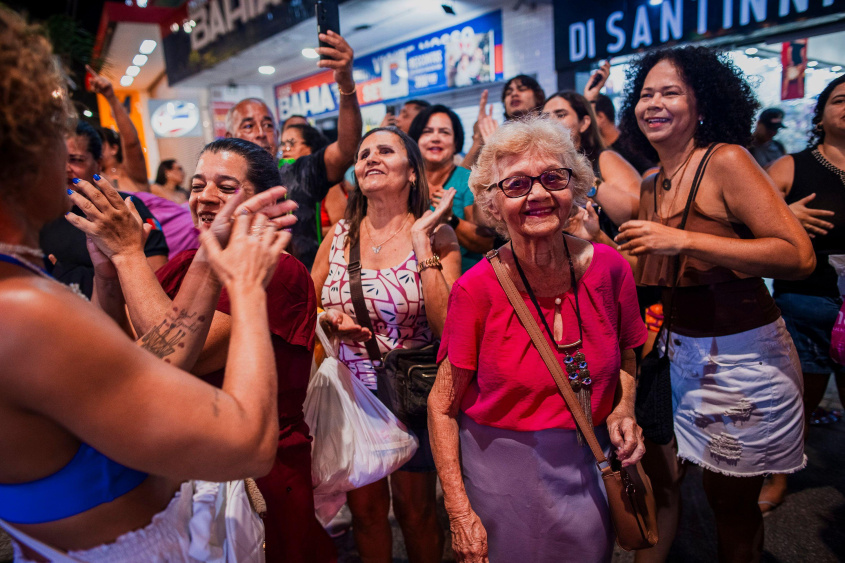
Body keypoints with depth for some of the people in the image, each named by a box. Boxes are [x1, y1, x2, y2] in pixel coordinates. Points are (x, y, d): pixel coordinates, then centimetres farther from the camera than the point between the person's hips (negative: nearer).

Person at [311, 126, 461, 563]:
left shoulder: (436, 236, -9)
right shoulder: (340, 236, 0)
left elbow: (448, 325, -22)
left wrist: (421, 241, -22)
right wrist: (329, 321, -12)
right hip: (352, 391, 3)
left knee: (415, 509, 15)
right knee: (364, 507, 17)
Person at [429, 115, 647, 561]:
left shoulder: (609, 267, -10)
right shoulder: (477, 289, -19)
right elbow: (442, 407, -12)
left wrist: (621, 413, -9)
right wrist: (459, 513, -15)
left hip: (588, 471, 3)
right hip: (501, 472, -2)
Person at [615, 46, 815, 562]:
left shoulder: (726, 161, -13)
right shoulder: (651, 186, 7)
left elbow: (799, 256, -22)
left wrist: (683, 240, -26)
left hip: (742, 356, -6)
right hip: (677, 351, 6)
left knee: (732, 504, 12)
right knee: (658, 477, 15)